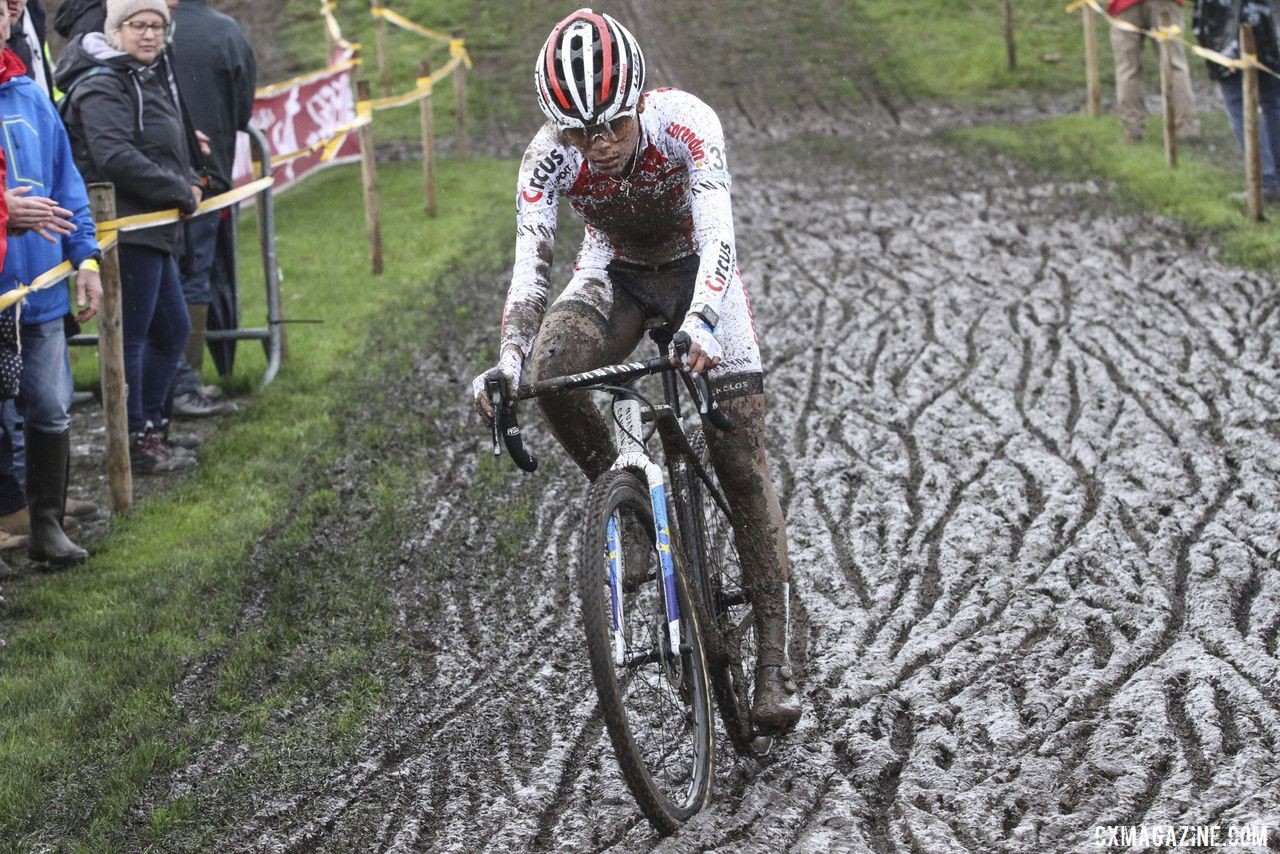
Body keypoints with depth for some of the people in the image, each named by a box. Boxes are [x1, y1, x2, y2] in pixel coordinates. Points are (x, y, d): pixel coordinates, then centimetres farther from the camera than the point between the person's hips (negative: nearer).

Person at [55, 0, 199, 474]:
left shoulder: (150, 78, 18)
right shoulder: (100, 86, -13)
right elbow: (116, 158, -23)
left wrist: (189, 185, 4)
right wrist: (181, 192, -15)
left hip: (154, 229, 10)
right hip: (127, 230, -10)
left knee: (173, 328, 17)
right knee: (130, 336, -4)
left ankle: (149, 426, 26)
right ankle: (136, 441, 3)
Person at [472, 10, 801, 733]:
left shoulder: (686, 123, -33)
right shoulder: (550, 158, -26)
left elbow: (719, 234, -44)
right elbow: (529, 270, -29)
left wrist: (702, 322, -62)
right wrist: (508, 362, -47)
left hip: (699, 272, -2)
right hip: (614, 273, 2)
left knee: (744, 467, -8)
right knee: (549, 367, -32)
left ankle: (774, 664, -3)